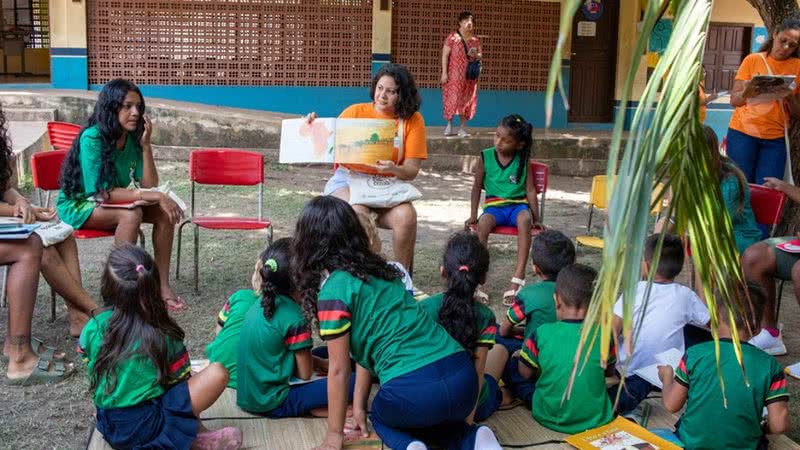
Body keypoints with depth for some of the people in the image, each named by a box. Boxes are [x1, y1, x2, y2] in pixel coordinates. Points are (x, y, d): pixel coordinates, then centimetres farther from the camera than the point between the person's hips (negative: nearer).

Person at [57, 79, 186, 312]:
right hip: (79, 205, -6)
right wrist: (154, 196, -34)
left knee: (165, 211, -15)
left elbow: (149, 186, -10)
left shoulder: (133, 138, -6)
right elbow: (101, 193, -30)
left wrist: (146, 145, -20)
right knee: (131, 214, -33)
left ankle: (163, 284, -14)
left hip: (114, 203, 6)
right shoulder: (92, 138, -24)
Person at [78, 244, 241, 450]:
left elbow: (92, 373, 11)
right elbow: (181, 380, 1)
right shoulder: (164, 334, -10)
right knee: (217, 372, -8)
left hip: (109, 428, 5)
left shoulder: (93, 329, -4)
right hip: (149, 428, -5)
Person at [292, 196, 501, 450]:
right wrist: (358, 406, 27)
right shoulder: (378, 271, 18)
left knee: (381, 416, 31)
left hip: (413, 391, -6)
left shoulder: (334, 289, -4)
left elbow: (339, 369, 1)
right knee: (431, 417, 39)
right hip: (463, 377, 6)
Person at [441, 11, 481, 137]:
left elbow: (480, 56, 17)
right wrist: (444, 73, -12)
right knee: (452, 99, -4)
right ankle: (449, 125, 8)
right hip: (453, 75, -4)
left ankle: (462, 127, 9)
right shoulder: (452, 37, -5)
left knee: (466, 100, 4)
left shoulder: (476, 40, 8)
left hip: (469, 76, 4)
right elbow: (445, 55, -6)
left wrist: (476, 55, -8)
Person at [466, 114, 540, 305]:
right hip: (494, 205, 1)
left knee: (525, 219, -36)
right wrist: (473, 215, 2)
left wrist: (536, 218, -4)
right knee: (483, 223, -34)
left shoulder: (523, 160, 1)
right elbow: (477, 186, 8)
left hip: (517, 204, -1)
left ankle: (518, 279, -40)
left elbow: (530, 190, 3)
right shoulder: (486, 157, 1)